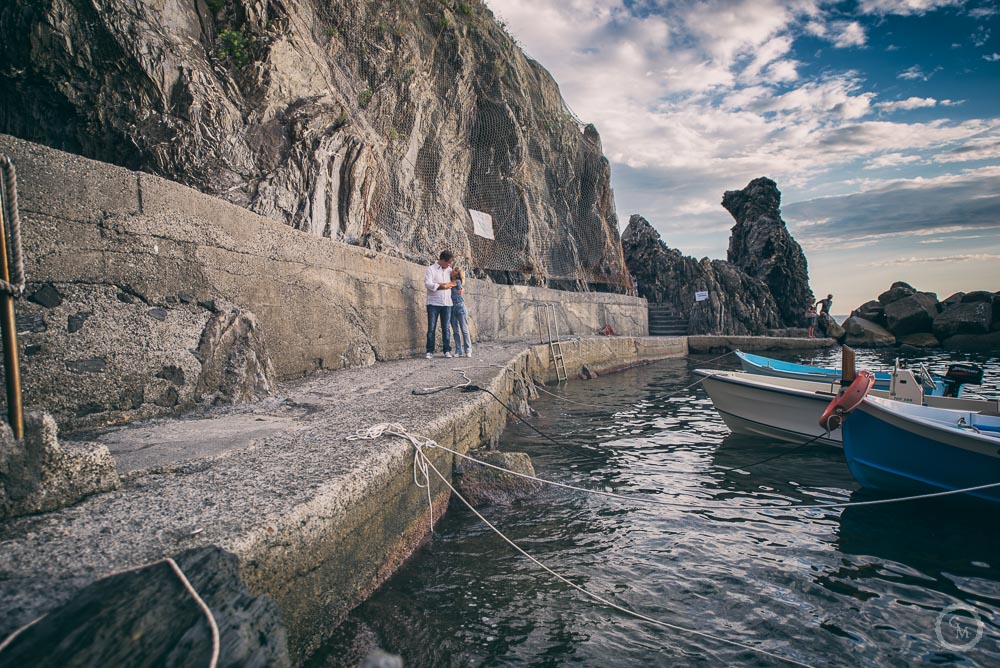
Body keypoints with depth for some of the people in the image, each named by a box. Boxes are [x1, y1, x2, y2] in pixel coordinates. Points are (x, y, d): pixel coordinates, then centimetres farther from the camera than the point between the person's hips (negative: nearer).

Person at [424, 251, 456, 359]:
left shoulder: (449, 270, 13)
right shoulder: (431, 269, -2)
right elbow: (428, 284, -15)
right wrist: (444, 286, -11)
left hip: (447, 303, 4)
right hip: (433, 303, -4)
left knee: (446, 328, 4)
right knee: (431, 328, -1)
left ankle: (447, 350, 8)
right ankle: (430, 351, 4)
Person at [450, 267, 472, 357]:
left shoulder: (458, 282, -8)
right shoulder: (449, 281, 7)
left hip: (460, 306, -5)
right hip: (451, 308, 5)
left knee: (464, 330, 0)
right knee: (456, 331, 7)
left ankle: (468, 351, 6)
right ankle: (458, 351, 11)